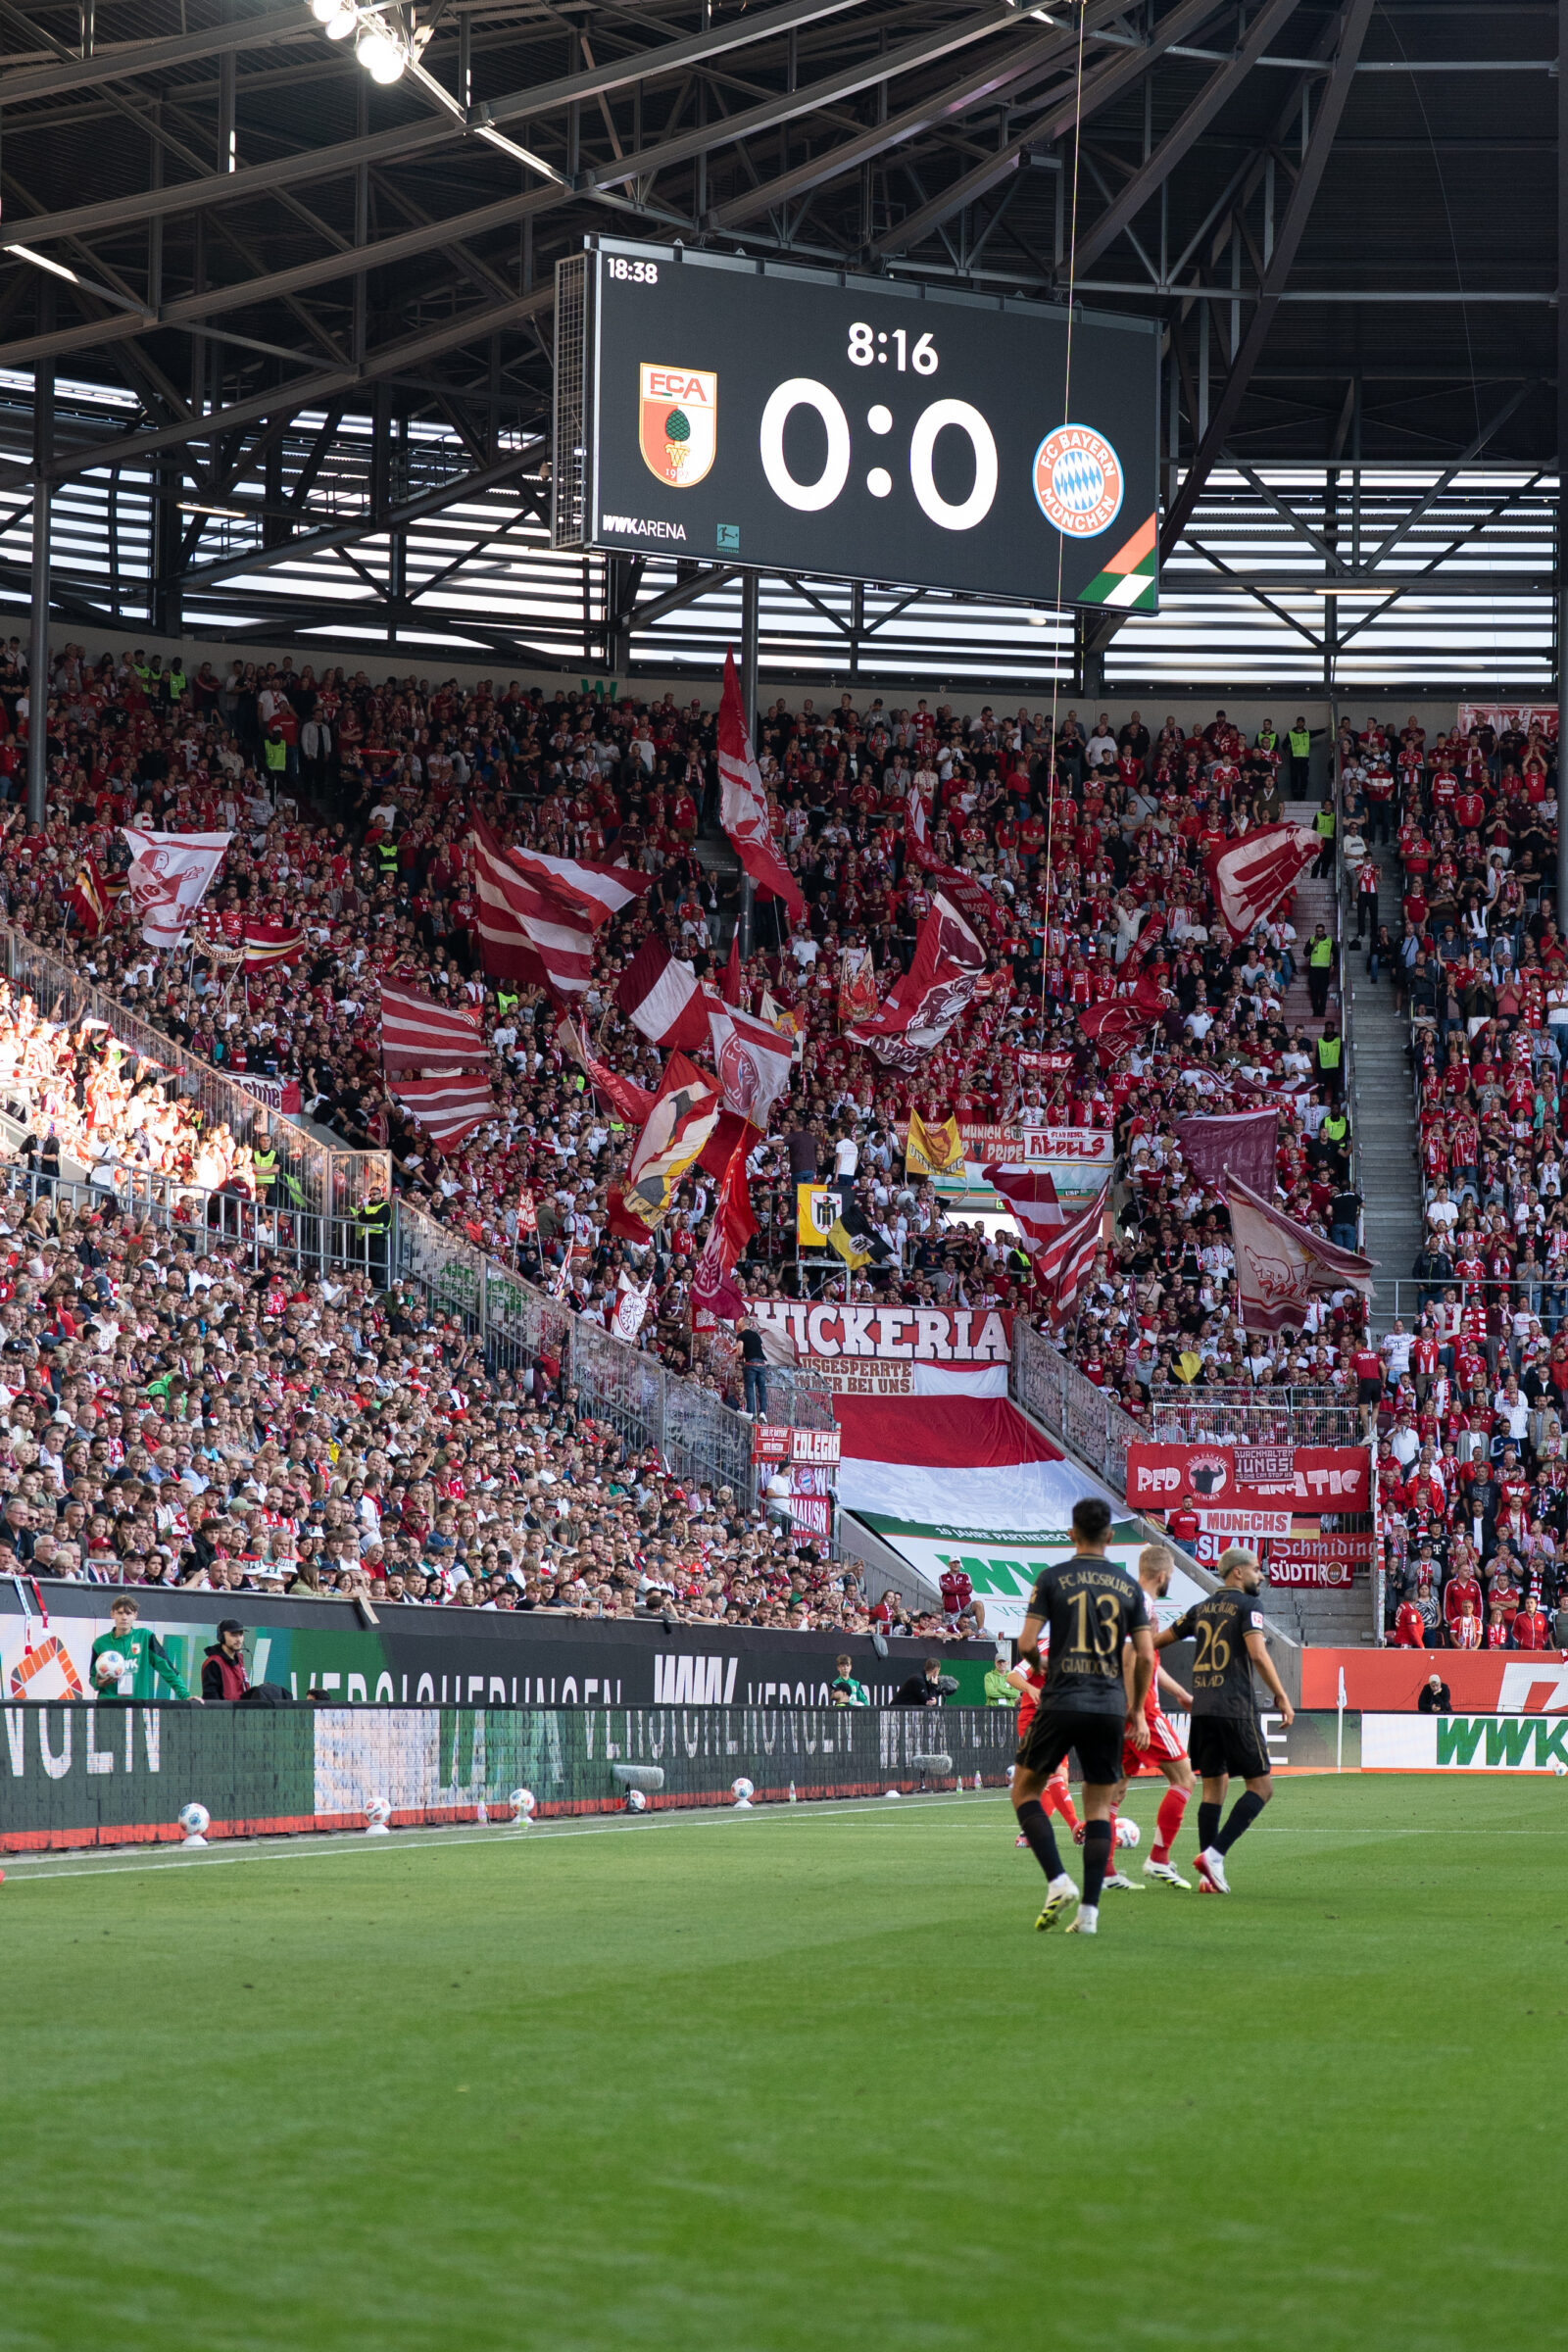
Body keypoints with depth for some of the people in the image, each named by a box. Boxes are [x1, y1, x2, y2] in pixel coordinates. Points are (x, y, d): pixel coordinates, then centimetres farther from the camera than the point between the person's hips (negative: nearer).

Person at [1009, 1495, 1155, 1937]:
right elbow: (1145, 1656, 4)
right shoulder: (1128, 1585, 6)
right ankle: (1089, 1911, 1)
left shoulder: (1052, 1578, -2)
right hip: (1110, 1706, 3)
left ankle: (1058, 1882, -5)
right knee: (1099, 1808, 9)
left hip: (1061, 1702, -2)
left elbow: (1026, 1644, -6)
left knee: (1025, 1791, 12)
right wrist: (1137, 1710, 16)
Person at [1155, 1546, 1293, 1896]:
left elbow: (1160, 1640, 23)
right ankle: (1214, 1854, -15)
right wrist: (1281, 1697, -13)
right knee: (1261, 1786, -1)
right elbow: (1257, 1653, -17)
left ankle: (1211, 1877, 5)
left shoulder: (1202, 1608, 16)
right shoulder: (1245, 1605, -4)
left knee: (1213, 1787, 10)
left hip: (1202, 1709, 7)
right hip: (1235, 1708, -7)